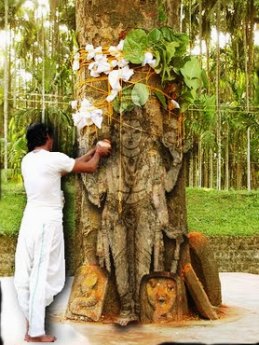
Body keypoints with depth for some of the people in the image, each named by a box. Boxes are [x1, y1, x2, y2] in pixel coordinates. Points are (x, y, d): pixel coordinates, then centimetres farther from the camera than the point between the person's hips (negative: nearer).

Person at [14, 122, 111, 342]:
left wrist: (93, 151, 23)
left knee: (27, 273, 8)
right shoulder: (53, 158, -12)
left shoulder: (27, 160, 10)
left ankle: (31, 324, 17)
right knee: (42, 274, -3)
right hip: (48, 221, -8)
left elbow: (71, 164, 18)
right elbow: (90, 168, -1)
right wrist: (98, 154, 19)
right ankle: (36, 332, 1)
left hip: (31, 218, 8)